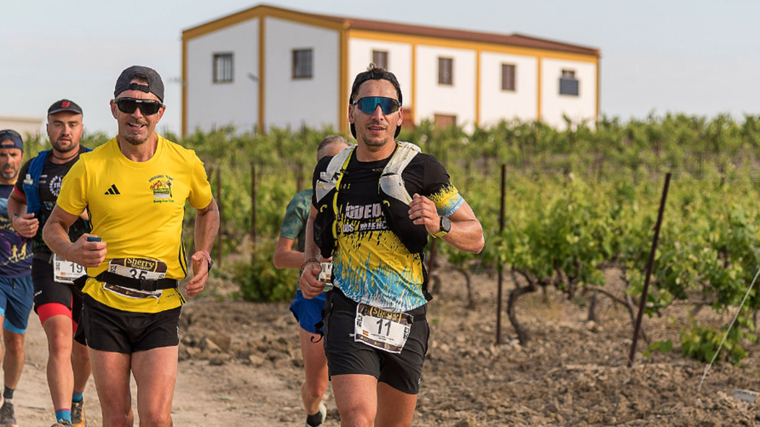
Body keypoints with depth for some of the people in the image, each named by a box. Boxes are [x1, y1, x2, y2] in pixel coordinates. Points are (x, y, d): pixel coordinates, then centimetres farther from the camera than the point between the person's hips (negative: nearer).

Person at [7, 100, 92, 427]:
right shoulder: (35, 167, 7)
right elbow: (16, 199, 27)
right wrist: (18, 222, 5)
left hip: (90, 266, 0)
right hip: (48, 265, 0)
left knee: (83, 351, 14)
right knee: (59, 342, -20)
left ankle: (76, 399, 44)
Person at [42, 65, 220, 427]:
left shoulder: (185, 163, -1)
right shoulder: (89, 167, -4)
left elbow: (207, 209, 20)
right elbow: (54, 226, 7)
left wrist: (204, 256, 2)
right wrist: (73, 251, -16)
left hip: (160, 307, 0)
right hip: (105, 304, 0)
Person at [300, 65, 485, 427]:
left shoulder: (421, 170, -4)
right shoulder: (331, 171, 5)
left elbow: (475, 238, 0)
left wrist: (439, 226, -21)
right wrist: (309, 264, 10)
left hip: (405, 319, 0)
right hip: (349, 314, 0)